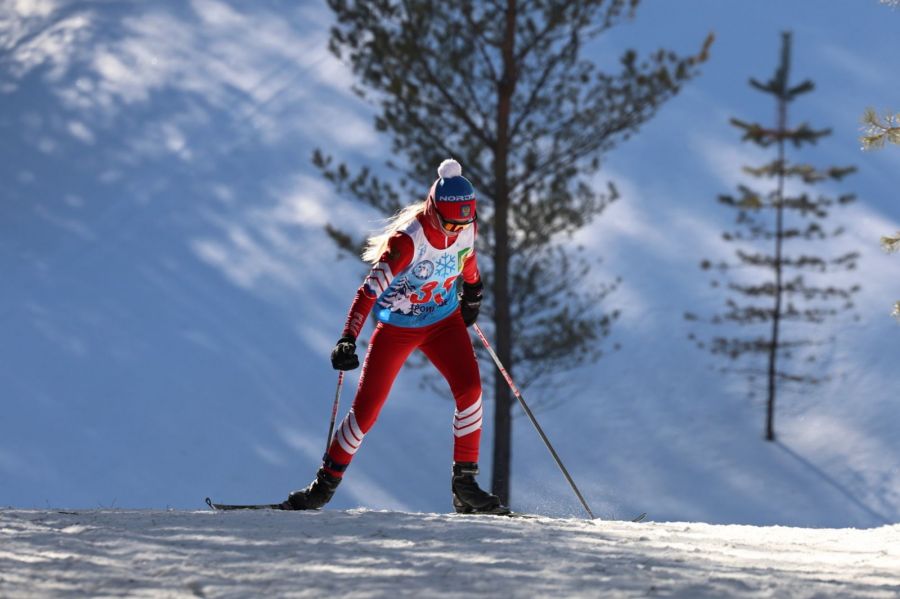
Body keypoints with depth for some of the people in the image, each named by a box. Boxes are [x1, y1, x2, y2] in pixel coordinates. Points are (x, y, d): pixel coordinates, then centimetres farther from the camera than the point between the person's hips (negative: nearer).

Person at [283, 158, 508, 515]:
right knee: (366, 410, -2)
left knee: (470, 389, -19)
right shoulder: (407, 241, -32)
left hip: (444, 320, 4)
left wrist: (472, 290, 27)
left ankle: (465, 485, -11)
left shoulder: (466, 228, -15)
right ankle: (324, 486, 17)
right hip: (396, 328, -4)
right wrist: (347, 341, -45)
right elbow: (370, 290, -36)